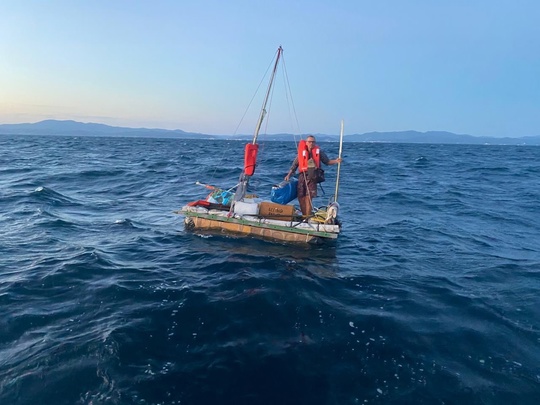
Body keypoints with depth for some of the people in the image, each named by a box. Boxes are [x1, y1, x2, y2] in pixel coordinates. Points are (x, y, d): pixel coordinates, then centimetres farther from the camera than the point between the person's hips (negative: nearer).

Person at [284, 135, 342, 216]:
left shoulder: (319, 151, 8)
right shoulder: (302, 152, 8)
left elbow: (327, 161, 16)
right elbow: (294, 165, 10)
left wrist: (336, 161, -1)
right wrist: (289, 175, 2)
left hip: (312, 177, -2)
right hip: (302, 176, 2)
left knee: (308, 198, -9)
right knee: (301, 198, 1)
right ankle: (304, 216, 15)